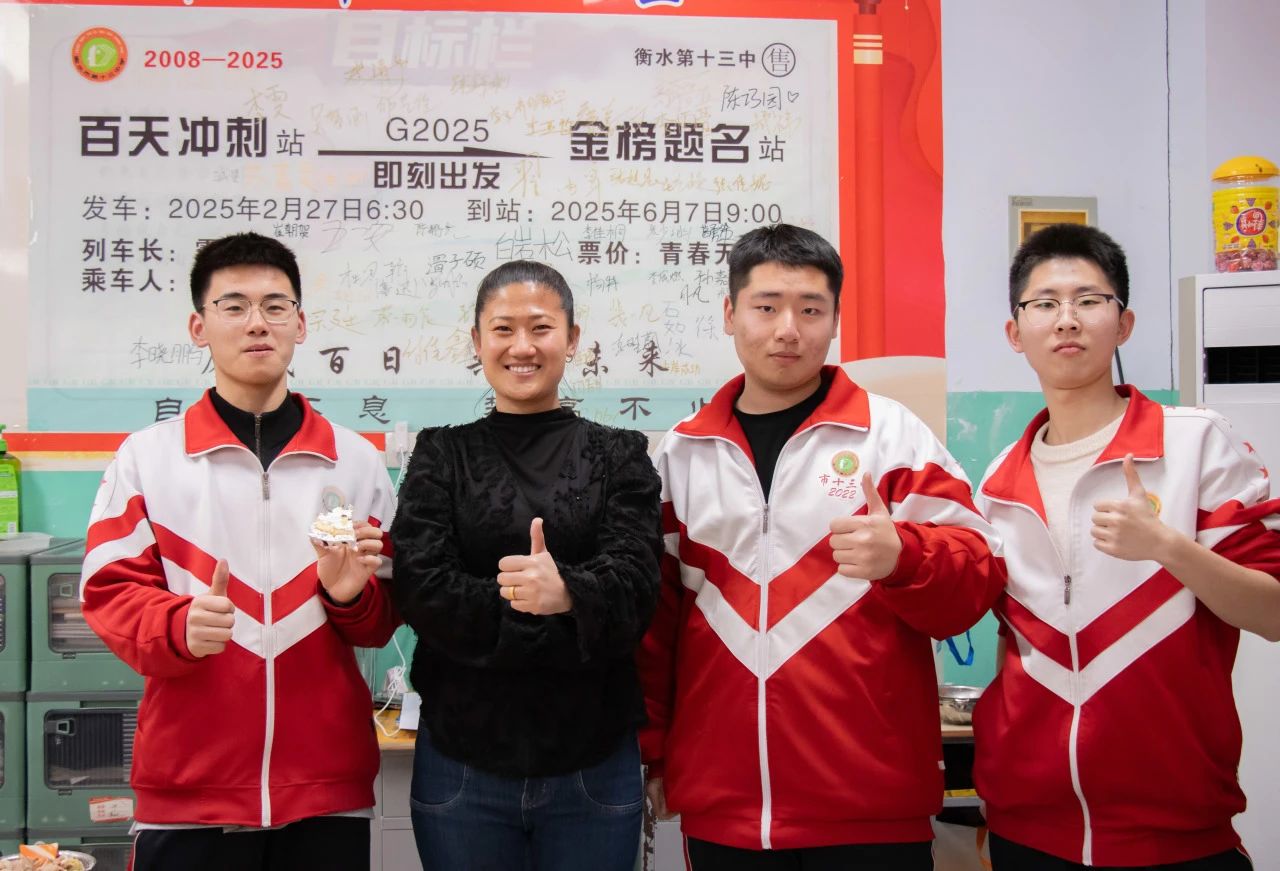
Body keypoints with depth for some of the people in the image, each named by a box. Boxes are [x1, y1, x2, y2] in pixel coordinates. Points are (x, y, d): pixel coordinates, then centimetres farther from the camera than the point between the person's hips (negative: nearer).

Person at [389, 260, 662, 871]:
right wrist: (555, 621, -17)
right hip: (461, 766, 0)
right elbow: (421, 589, -9)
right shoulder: (441, 454, 5)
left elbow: (633, 586, -9)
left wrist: (569, 592, -30)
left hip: (593, 768, 0)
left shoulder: (618, 454, 5)